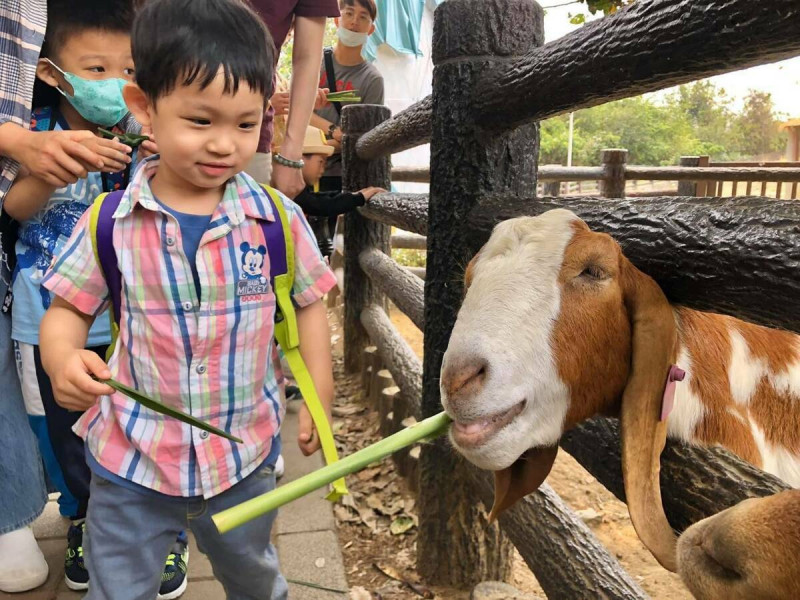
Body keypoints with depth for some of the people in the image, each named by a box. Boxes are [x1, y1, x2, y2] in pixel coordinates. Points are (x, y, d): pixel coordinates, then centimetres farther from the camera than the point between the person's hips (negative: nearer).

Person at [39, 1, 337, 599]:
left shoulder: (277, 218, -13)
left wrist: (319, 398, -3)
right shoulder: (109, 223, -13)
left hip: (246, 458, 1)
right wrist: (63, 360, -23)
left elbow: (309, 303, -1)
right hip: (131, 461, 0)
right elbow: (67, 311, -1)